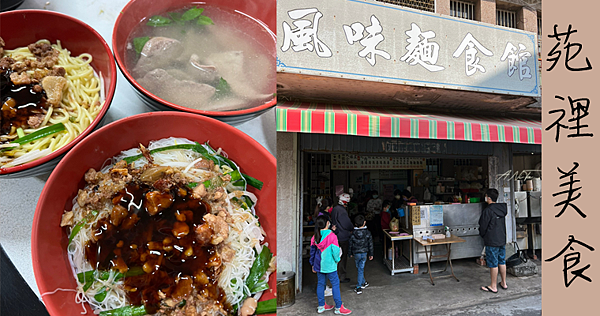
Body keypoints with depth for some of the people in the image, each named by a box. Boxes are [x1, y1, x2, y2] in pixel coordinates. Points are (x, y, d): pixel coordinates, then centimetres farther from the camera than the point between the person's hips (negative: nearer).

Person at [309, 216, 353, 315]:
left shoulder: (315, 237, -1)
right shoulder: (332, 236, -17)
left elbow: (312, 251, 7)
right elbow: (335, 251, -14)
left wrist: (313, 264, 17)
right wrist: (337, 259, 6)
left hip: (318, 265, 5)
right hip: (329, 265, -5)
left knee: (320, 284, 14)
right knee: (335, 284, 6)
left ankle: (321, 306, 25)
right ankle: (338, 307, 13)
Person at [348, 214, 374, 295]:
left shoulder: (353, 234, -10)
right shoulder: (367, 232, -8)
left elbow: (350, 244, -2)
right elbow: (370, 244, -2)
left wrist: (350, 253, 12)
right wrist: (371, 254, 9)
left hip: (356, 253, 0)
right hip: (364, 253, 0)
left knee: (359, 268, 18)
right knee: (361, 269, 5)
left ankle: (363, 282, 27)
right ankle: (359, 287, 8)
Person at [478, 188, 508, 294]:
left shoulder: (487, 211, -19)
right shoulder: (501, 209, 5)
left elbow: (483, 227, -14)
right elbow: (502, 224, 15)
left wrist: (482, 234, 6)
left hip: (491, 241, -8)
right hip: (502, 239, 8)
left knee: (493, 264, 0)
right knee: (502, 261, 17)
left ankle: (493, 286, 9)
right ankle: (504, 283, 28)